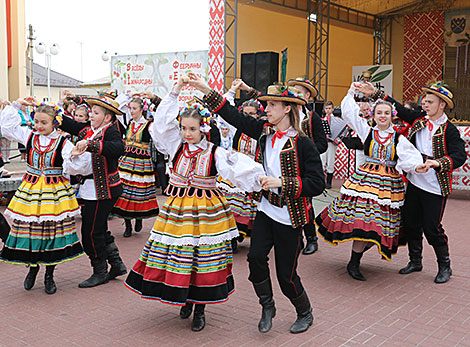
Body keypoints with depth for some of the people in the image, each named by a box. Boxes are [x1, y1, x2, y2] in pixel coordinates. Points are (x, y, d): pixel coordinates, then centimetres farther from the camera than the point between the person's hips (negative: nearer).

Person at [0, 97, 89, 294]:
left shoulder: (63, 143, -4)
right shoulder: (29, 136, 7)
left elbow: (73, 168, -9)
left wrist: (75, 155, -28)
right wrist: (16, 105, 10)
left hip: (55, 192, -3)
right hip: (30, 189, 3)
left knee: (53, 230, 2)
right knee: (28, 228, 4)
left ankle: (49, 275, 18)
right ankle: (32, 267, 29)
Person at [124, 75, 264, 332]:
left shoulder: (215, 154, -5)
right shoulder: (176, 146, 3)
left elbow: (241, 169, -9)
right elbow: (162, 122, -4)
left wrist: (261, 178, -22)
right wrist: (175, 92, -8)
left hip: (206, 210, -2)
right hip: (176, 208, 3)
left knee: (203, 257, 1)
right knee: (176, 253, 5)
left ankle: (200, 308, 20)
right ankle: (185, 299, 30)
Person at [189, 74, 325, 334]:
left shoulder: (302, 144, -15)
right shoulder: (265, 131, 3)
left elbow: (317, 184, -16)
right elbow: (236, 117, 6)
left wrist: (282, 182, -23)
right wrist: (207, 91, 2)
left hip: (289, 216, -5)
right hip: (265, 209, 5)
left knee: (286, 273, 3)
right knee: (255, 256, -9)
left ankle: (305, 313, 31)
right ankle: (267, 307, 17)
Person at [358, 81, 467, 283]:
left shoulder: (449, 130, -12)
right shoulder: (419, 118, 5)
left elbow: (459, 156, -21)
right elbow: (399, 108, 12)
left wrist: (438, 163, -38)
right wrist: (375, 93, 9)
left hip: (435, 188, -6)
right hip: (414, 182, 6)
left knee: (432, 228, -2)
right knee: (410, 224, 13)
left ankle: (444, 266, 19)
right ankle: (415, 261, 32)